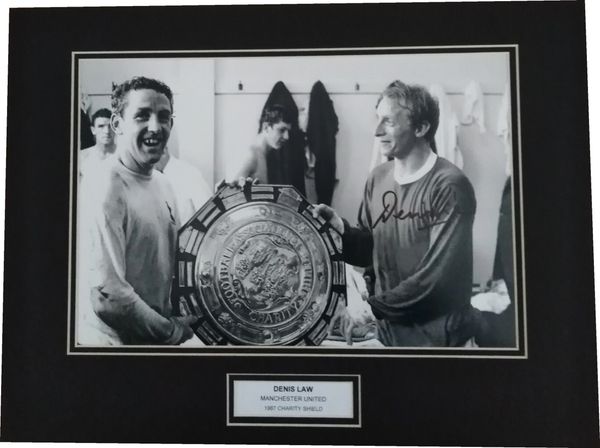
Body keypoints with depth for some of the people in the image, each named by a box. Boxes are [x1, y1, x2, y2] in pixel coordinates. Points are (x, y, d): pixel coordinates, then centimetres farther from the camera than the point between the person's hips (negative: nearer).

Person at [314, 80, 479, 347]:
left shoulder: (449, 186, -19)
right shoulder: (378, 178, 0)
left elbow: (439, 274, -22)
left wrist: (374, 306, -17)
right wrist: (341, 230, -11)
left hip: (438, 336, -5)